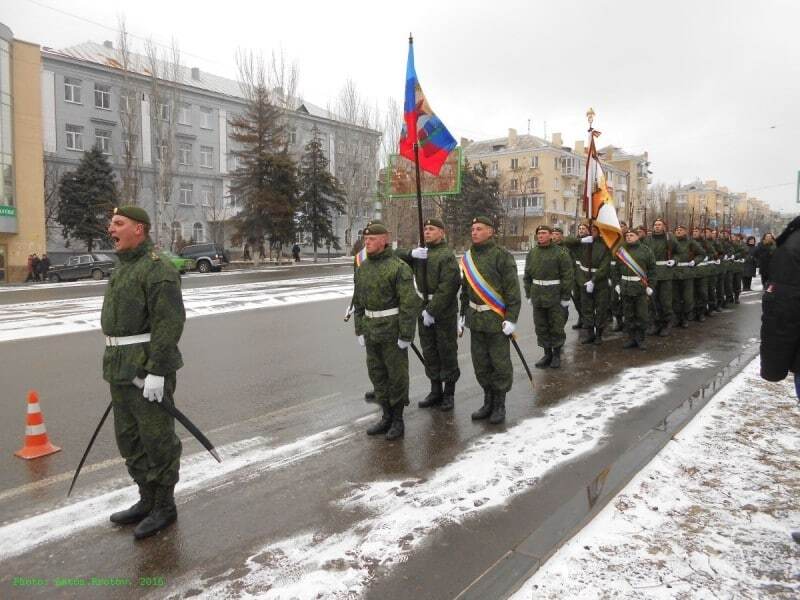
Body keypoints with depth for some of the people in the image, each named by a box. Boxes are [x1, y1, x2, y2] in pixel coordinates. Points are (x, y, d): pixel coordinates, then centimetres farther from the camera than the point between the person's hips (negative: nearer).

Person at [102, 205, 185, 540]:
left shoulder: (158, 269, -14)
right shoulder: (123, 270, 16)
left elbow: (169, 323, -21)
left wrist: (156, 373, -24)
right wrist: (120, 370, 21)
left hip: (148, 371, -10)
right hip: (122, 371, 10)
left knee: (157, 440, 2)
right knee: (130, 439, 16)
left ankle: (164, 507, 16)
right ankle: (147, 501, 30)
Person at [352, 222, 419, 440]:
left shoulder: (399, 267, -13)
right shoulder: (362, 268, 8)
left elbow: (409, 303, -17)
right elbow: (358, 301, 14)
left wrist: (406, 335, -18)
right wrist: (360, 330, 11)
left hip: (392, 331, -7)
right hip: (372, 331, 7)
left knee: (397, 375, 3)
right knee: (377, 375, 12)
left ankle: (398, 420, 16)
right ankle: (387, 417, 26)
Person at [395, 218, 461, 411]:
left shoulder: (447, 255, -12)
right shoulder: (420, 253, 10)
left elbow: (447, 287, -21)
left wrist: (432, 310, -22)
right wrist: (411, 254, -14)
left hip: (444, 313, -7)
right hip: (424, 311, 7)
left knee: (447, 353, 4)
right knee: (429, 352, 14)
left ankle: (449, 393, 17)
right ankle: (435, 391, 27)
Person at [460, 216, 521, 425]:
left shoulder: (502, 256, -10)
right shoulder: (468, 257, 10)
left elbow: (512, 289, -13)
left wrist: (511, 319, -17)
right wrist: (463, 314, 17)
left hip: (496, 319, -6)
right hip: (476, 318, 6)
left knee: (500, 364, 4)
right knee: (480, 363, 13)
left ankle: (500, 405, 18)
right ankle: (488, 402, 28)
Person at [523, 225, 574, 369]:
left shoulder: (560, 253, -8)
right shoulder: (532, 253, 7)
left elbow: (567, 277, -9)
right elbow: (527, 276, 13)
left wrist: (565, 297, -11)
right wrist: (529, 295, 9)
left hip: (555, 298, -5)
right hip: (538, 297, 5)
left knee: (556, 327, 4)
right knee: (541, 327, 10)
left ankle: (557, 354, 20)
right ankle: (547, 354, 23)